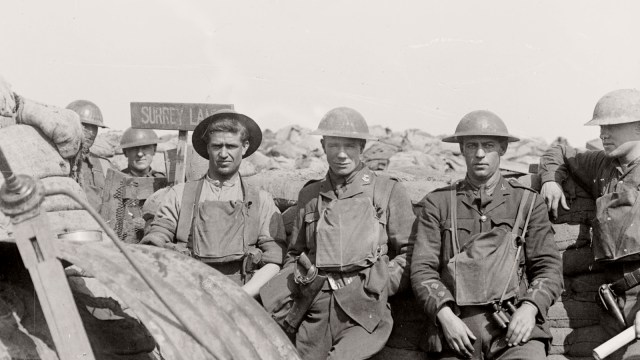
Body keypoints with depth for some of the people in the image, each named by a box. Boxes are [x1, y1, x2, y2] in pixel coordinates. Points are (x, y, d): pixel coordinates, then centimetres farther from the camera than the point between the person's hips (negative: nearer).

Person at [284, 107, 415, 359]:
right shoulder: (308, 195, 18)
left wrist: (379, 286, -6)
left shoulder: (389, 191, 7)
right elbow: (294, 253, 26)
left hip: (366, 312, -3)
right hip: (315, 312, 4)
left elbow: (410, 253, 5)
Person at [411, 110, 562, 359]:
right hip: (457, 328, 1)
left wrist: (530, 308, -8)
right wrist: (445, 316, -10)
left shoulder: (528, 202, 14)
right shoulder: (437, 203, 12)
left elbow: (549, 267, 10)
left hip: (514, 323, 0)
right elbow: (422, 269, 5)